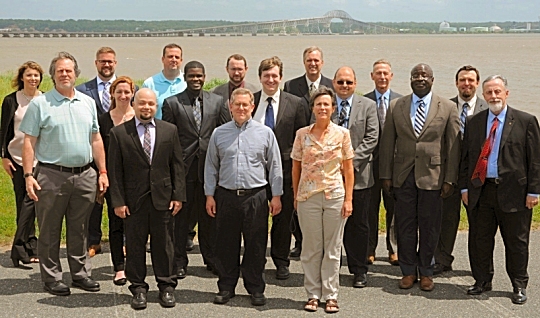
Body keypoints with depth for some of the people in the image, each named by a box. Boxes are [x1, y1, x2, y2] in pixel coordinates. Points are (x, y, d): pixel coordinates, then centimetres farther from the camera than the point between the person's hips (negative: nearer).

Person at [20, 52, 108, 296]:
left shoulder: (88, 102, 11)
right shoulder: (40, 104, -1)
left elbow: (96, 140, 14)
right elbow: (29, 142, -4)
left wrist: (103, 172, 9)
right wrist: (28, 175, -12)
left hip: (84, 175, 4)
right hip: (51, 176, -4)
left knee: (79, 230, 13)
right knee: (50, 231, 5)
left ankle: (81, 274, 23)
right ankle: (52, 278, 14)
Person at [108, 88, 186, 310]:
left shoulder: (169, 131, 6)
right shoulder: (119, 133, 0)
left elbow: (177, 165, 6)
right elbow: (115, 171, -2)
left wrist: (178, 195, -1)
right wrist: (118, 201, -7)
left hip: (163, 198, 1)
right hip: (134, 200, -1)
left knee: (163, 244, 8)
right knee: (135, 245, 6)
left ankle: (166, 287, 19)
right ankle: (138, 288, 18)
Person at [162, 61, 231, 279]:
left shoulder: (217, 102, 8)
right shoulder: (171, 103, 1)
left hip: (210, 165, 2)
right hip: (183, 167, -2)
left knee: (210, 214, 10)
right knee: (181, 216, 4)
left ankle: (211, 259, 24)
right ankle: (179, 262, 15)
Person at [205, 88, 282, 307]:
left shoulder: (265, 133, 3)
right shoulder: (219, 133, 7)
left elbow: (274, 166, 5)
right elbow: (211, 166, 10)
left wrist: (276, 195, 2)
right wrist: (209, 195, 6)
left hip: (256, 196, -1)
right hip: (226, 196, 1)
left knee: (256, 245, 4)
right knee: (226, 244, 7)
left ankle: (256, 289, 16)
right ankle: (226, 287, 20)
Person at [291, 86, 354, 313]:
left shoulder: (342, 134, 1)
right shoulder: (302, 134, 2)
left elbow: (348, 169, 2)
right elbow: (296, 167, 8)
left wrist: (348, 199, -3)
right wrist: (295, 196, 7)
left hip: (335, 196, 0)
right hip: (308, 196, 1)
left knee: (332, 249, 6)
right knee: (311, 249, 7)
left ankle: (330, 295, 15)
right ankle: (313, 294, 17)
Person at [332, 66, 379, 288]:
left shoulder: (367, 106, 5)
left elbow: (372, 138, -2)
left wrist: (351, 159, -12)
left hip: (358, 173, 0)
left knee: (359, 225, 5)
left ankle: (359, 270, 16)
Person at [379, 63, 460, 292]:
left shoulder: (448, 108, 1)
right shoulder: (395, 107, 6)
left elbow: (453, 146, 0)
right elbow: (387, 144, 6)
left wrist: (450, 179, -4)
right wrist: (386, 175, 2)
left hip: (433, 175, -1)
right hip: (403, 176, 1)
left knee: (430, 227, 6)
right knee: (405, 226, 7)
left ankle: (426, 272, 21)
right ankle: (408, 271, 20)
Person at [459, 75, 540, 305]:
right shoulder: (473, 122, 8)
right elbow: (466, 158, 10)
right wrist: (464, 187, 4)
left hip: (513, 191, -3)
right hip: (480, 191, 3)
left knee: (516, 242, 7)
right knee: (480, 240, 10)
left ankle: (519, 286, 20)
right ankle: (482, 281, 26)